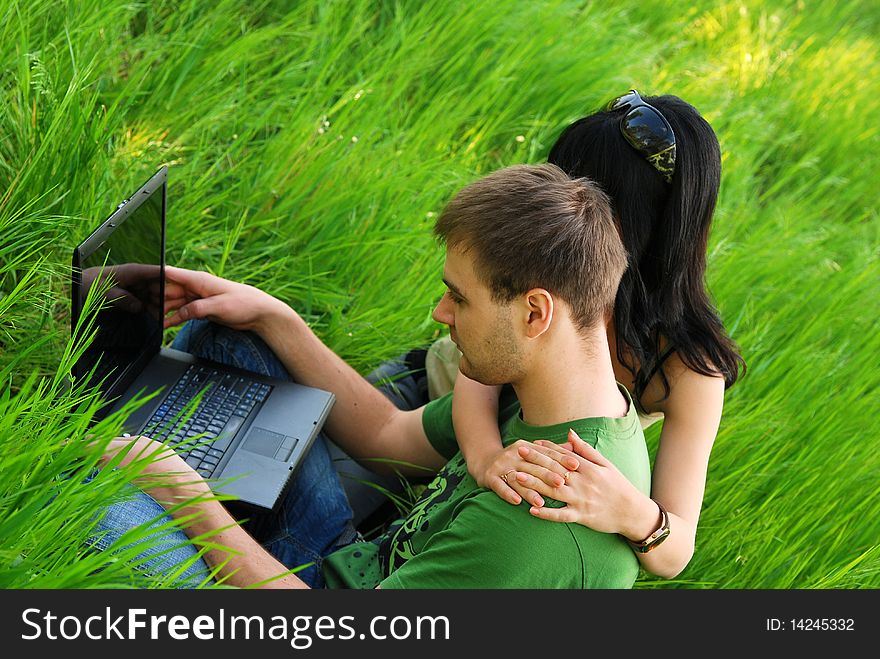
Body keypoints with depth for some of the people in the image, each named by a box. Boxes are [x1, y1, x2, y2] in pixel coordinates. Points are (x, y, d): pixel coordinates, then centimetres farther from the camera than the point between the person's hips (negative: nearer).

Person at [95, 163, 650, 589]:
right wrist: (272, 317, 3)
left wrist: (186, 495, -25)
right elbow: (390, 438, 7)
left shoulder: (544, 526, -36)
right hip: (349, 555, 8)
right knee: (223, 327, 9)